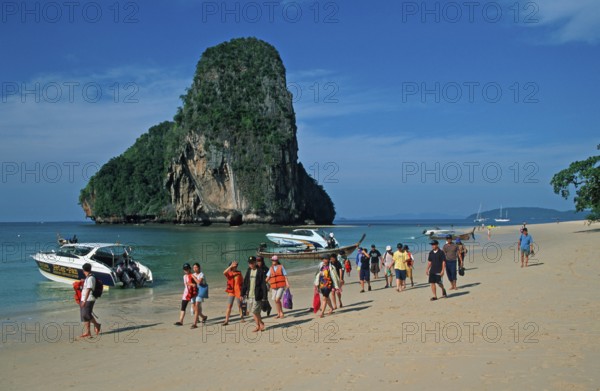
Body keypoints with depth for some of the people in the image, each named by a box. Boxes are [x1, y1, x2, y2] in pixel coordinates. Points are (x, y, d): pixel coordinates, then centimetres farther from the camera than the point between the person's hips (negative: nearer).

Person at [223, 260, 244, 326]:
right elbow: (224, 273, -24)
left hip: (238, 292, 1)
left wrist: (242, 292, 5)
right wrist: (231, 266, -27)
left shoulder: (239, 273, 3)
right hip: (231, 292, -1)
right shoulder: (229, 273, -1)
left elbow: (242, 282, 9)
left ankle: (241, 318, 28)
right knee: (229, 306, -5)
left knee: (240, 306, 12)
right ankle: (226, 320, -3)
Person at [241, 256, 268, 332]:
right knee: (253, 312, 10)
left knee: (255, 311, -9)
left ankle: (261, 324, 13)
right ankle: (258, 326, 22)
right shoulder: (248, 271, 9)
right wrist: (243, 293, 12)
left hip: (257, 296, -6)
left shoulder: (261, 271, -9)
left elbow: (264, 285, -11)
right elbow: (245, 283, 14)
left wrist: (264, 297, -14)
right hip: (249, 295, 6)